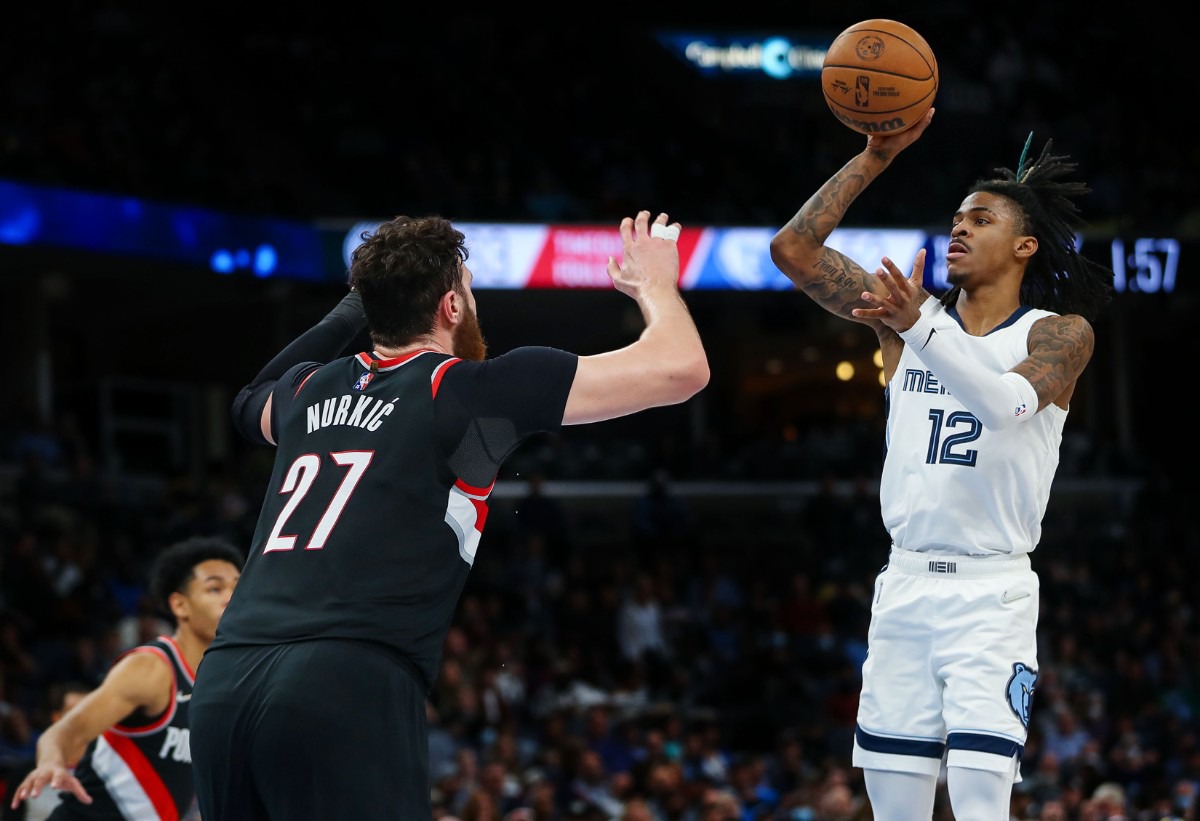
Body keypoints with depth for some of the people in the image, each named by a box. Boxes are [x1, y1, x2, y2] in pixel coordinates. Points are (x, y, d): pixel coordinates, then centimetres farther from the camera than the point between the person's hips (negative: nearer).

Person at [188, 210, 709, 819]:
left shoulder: (310, 389, 23)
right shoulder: (473, 388, 7)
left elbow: (251, 403, 53)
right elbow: (681, 369, 9)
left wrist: (354, 307, 53)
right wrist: (654, 283, 29)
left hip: (222, 686, 7)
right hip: (348, 690, -6)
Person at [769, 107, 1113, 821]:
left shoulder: (1060, 332, -2)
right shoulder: (908, 310, 9)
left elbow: (1010, 401, -23)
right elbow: (793, 248, 3)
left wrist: (920, 324, -36)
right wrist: (875, 158, -2)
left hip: (992, 593, -4)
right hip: (905, 583, 4)